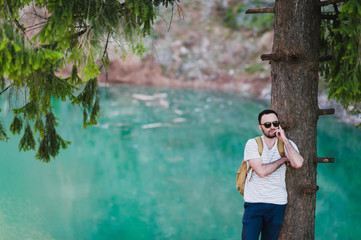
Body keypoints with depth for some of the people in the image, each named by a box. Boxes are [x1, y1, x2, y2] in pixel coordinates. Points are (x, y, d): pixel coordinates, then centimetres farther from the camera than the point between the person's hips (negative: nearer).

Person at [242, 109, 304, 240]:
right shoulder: (252, 144, -4)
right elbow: (261, 171, -17)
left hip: (277, 204, 2)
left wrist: (284, 139, -14)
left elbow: (298, 164, -17)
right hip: (254, 203, -2)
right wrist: (284, 159, -7)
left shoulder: (288, 144, 4)